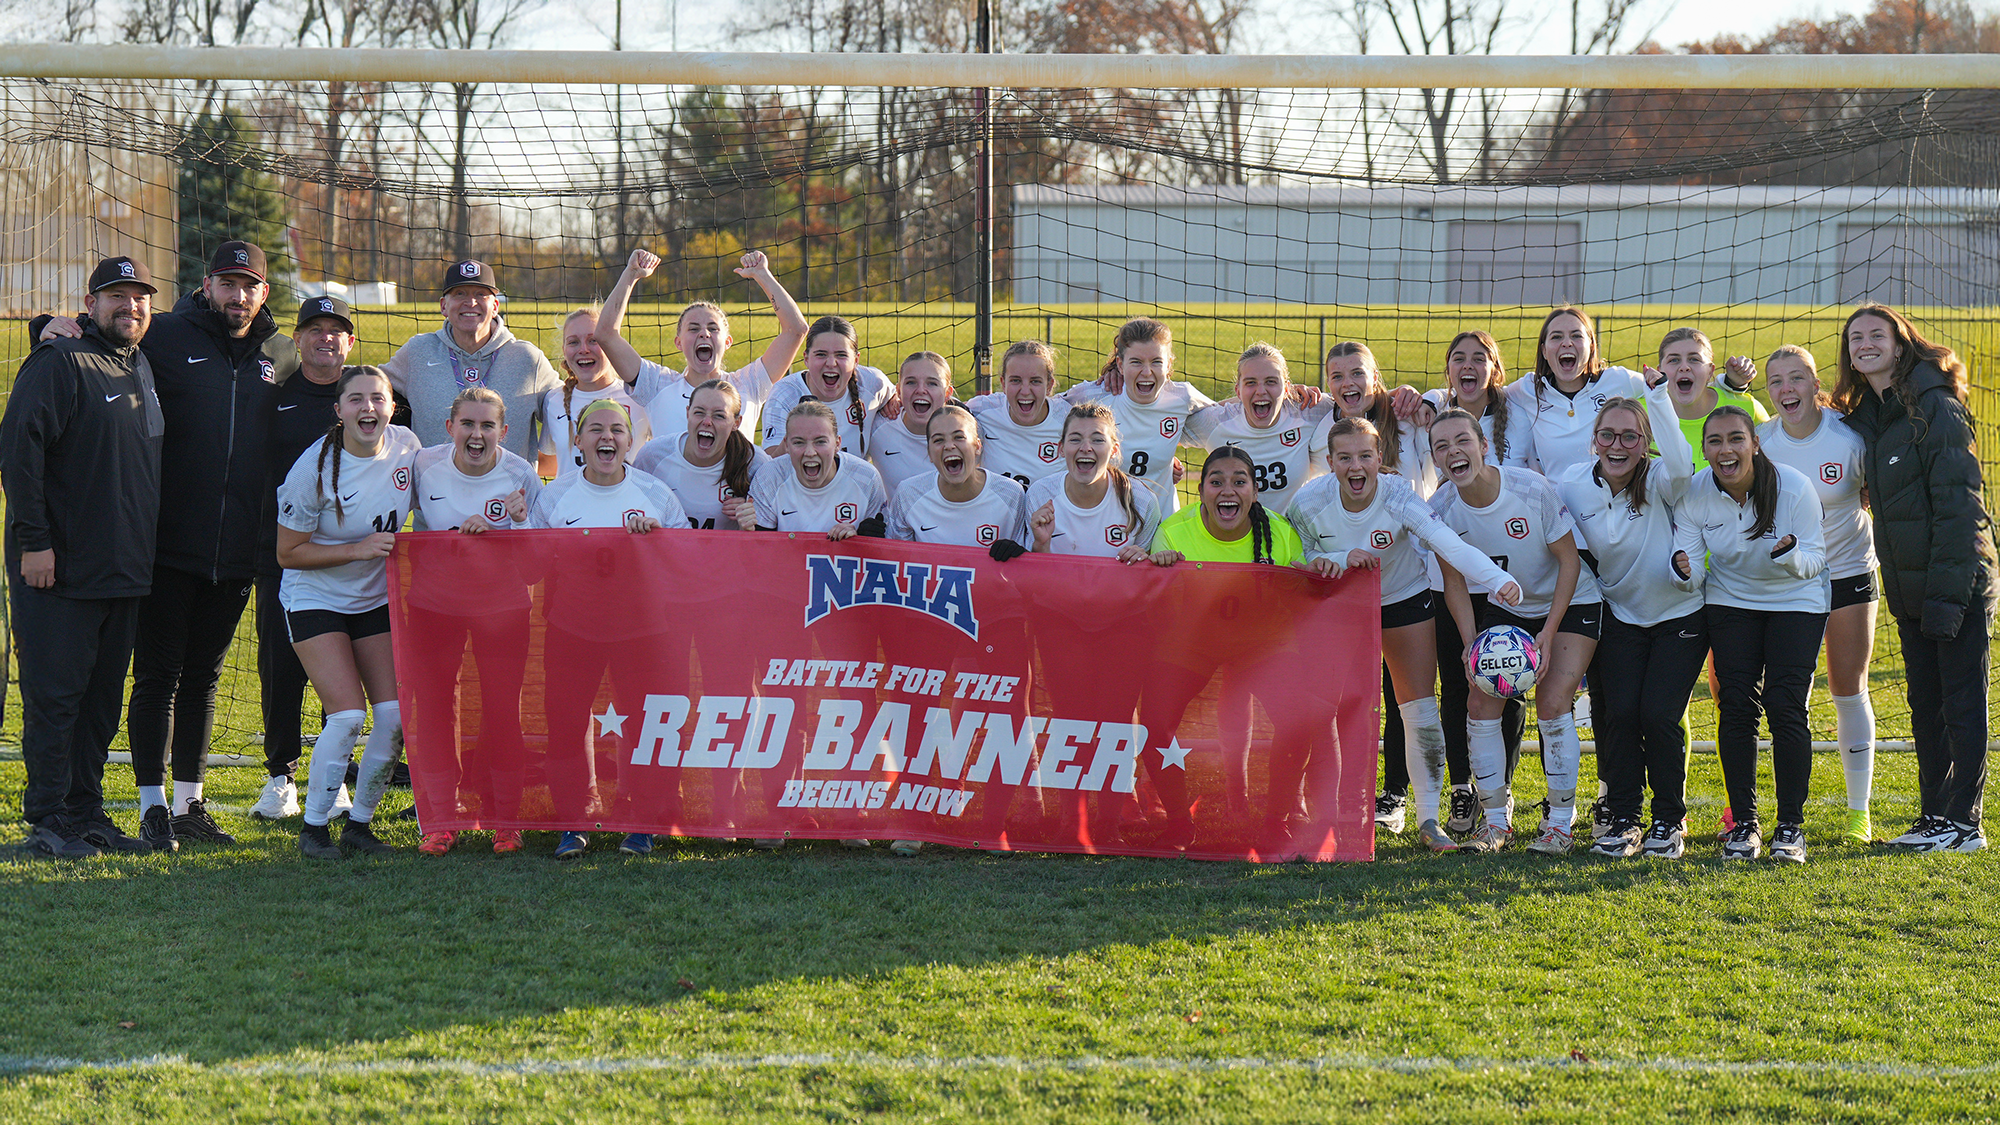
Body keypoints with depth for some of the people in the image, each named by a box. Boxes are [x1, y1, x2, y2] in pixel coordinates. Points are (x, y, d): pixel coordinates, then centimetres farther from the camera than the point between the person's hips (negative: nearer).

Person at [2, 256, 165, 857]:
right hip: (59, 565, -7)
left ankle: (87, 816, 17)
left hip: (125, 570, 7)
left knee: (102, 699, 11)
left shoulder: (143, 368, 16)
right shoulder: (59, 363, -8)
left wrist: (144, 549, 16)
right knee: (54, 693, -4)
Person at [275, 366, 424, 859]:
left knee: (396, 713, -6)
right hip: (315, 600, -5)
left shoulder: (406, 446, -8)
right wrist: (359, 549, -22)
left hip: (377, 597, 5)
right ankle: (313, 827, 0)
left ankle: (360, 822, 11)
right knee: (348, 715, -17)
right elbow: (288, 553, -14)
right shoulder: (315, 469, -21)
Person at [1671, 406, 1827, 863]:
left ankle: (1791, 825, -1)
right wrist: (1685, 571, -35)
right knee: (1737, 707, -8)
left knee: (1785, 707, -12)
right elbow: (1691, 570, -10)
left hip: (1796, 602, -2)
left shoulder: (1793, 488, -21)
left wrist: (1790, 555, -37)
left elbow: (1815, 559, -14)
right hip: (1731, 603, 2)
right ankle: (1743, 821, 4)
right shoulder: (1695, 492, -13)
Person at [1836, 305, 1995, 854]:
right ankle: (1935, 816, 19)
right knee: (1925, 706, 11)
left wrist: (1948, 593, -21)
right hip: (1911, 592, 8)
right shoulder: (1865, 418, 12)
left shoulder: (1937, 409, -13)